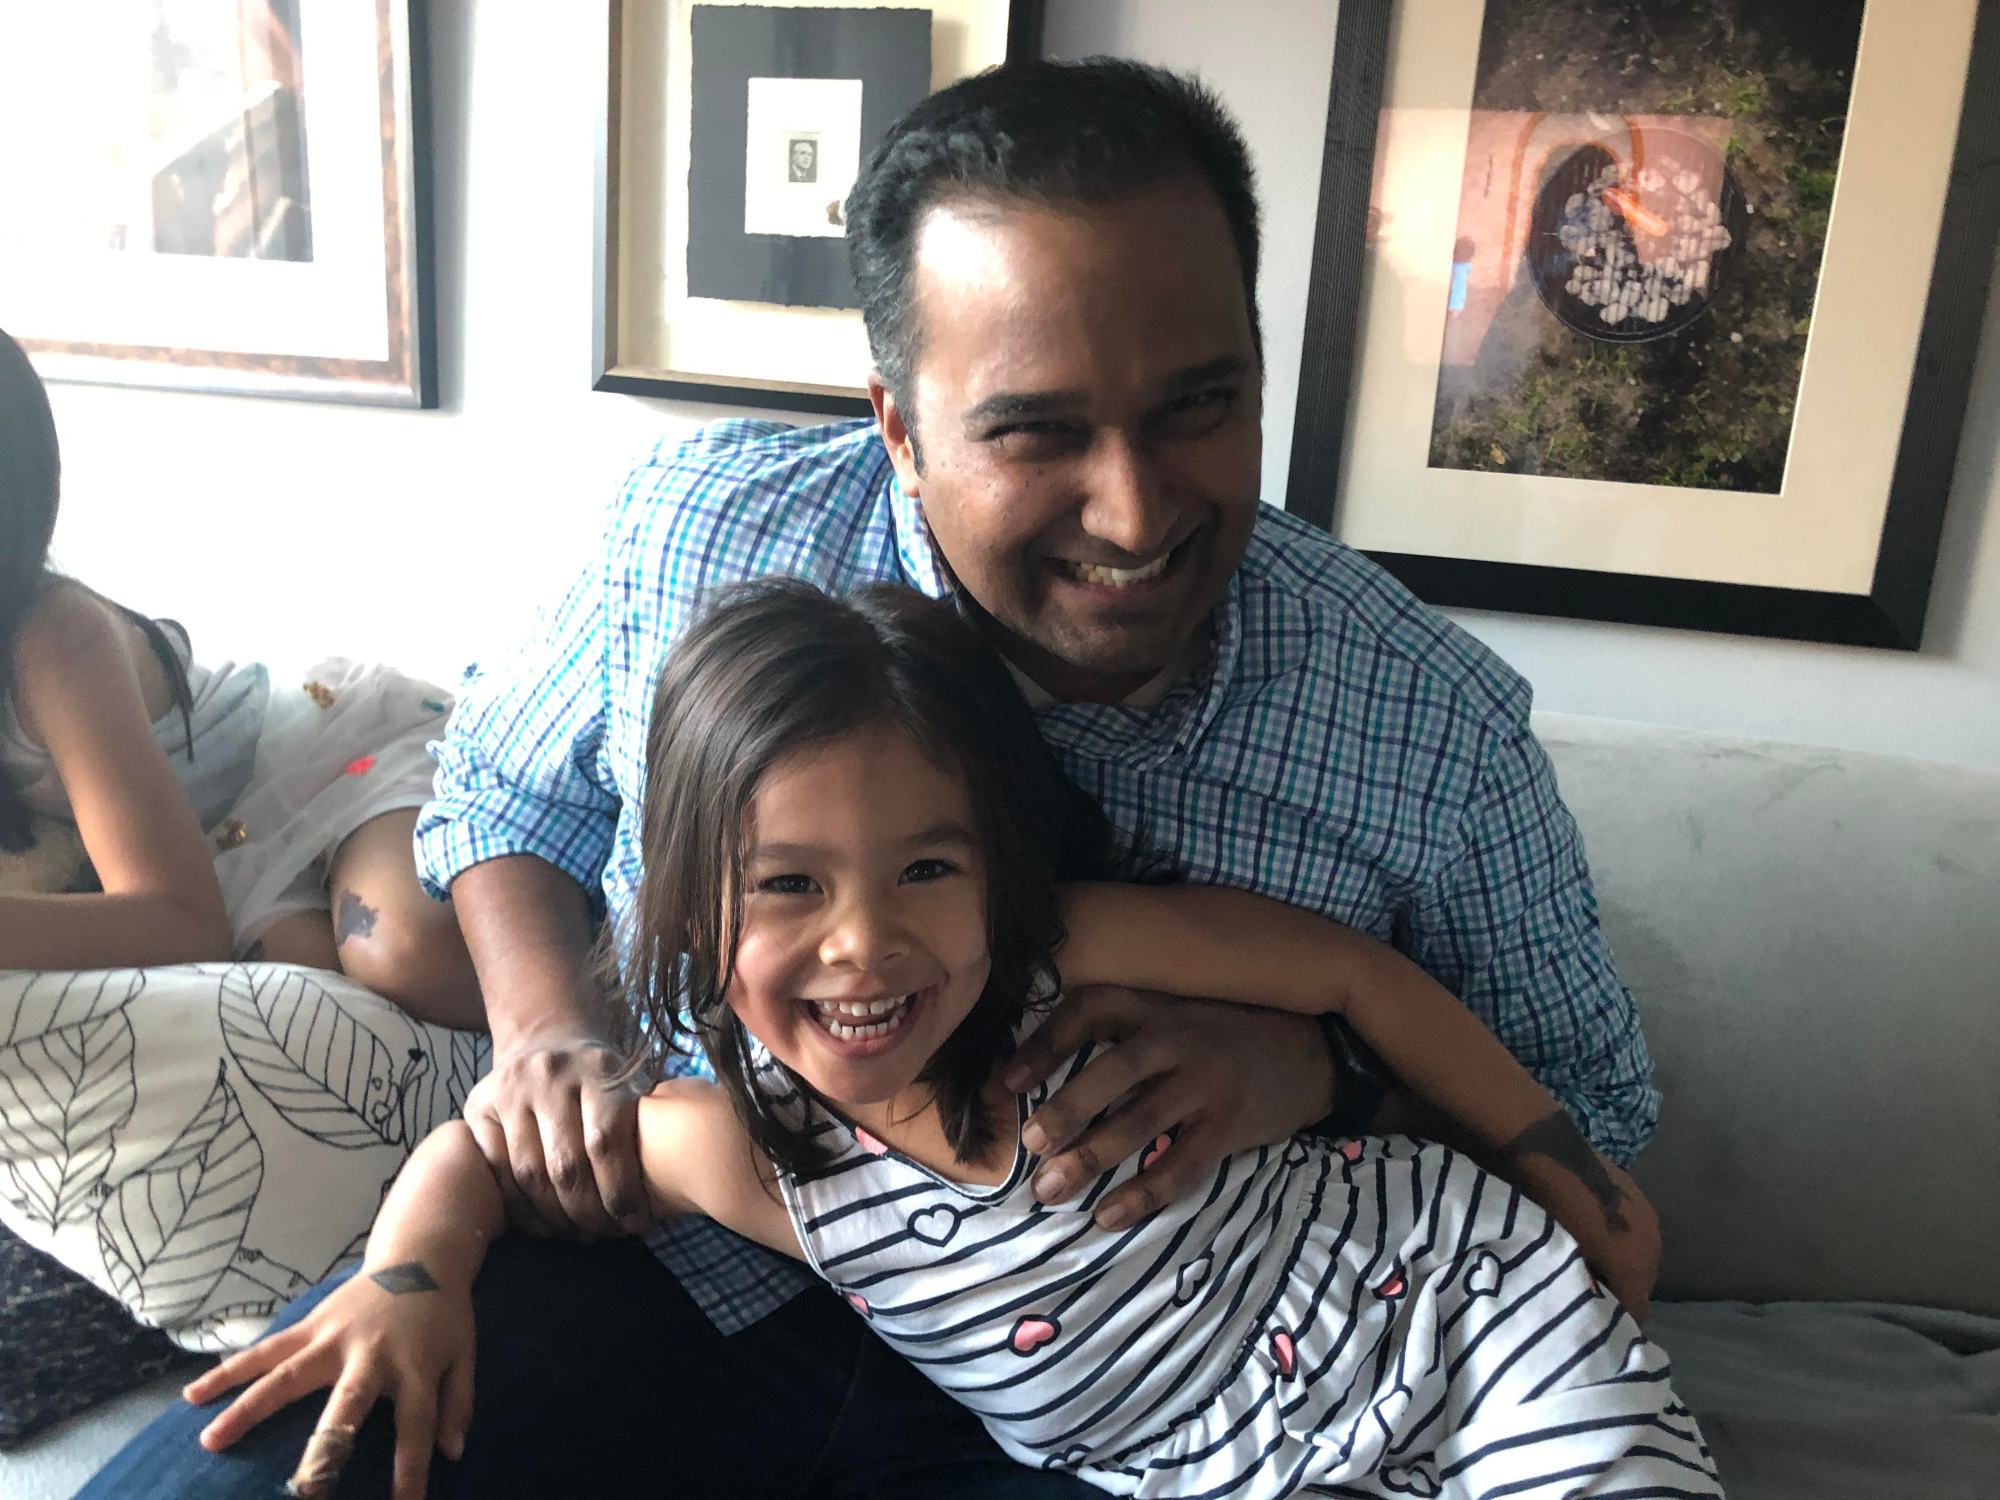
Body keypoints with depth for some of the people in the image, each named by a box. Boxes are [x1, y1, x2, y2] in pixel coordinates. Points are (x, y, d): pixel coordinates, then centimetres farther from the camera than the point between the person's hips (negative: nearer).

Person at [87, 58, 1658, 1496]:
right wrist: (543, 1024, -12)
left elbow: (1594, 1102, -1)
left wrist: (1320, 1071, -22)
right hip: (669, 1270, 1)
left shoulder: (1434, 724, -14)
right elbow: (503, 786, 9)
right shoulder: (697, 531, -11)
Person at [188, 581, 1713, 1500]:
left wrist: (1575, 1185, -2)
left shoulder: (1075, 957, -24)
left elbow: (1359, 972, -12)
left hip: (1451, 1285, -1)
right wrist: (412, 1272, -25)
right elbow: (483, 1150, -2)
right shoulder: (749, 1160, -15)